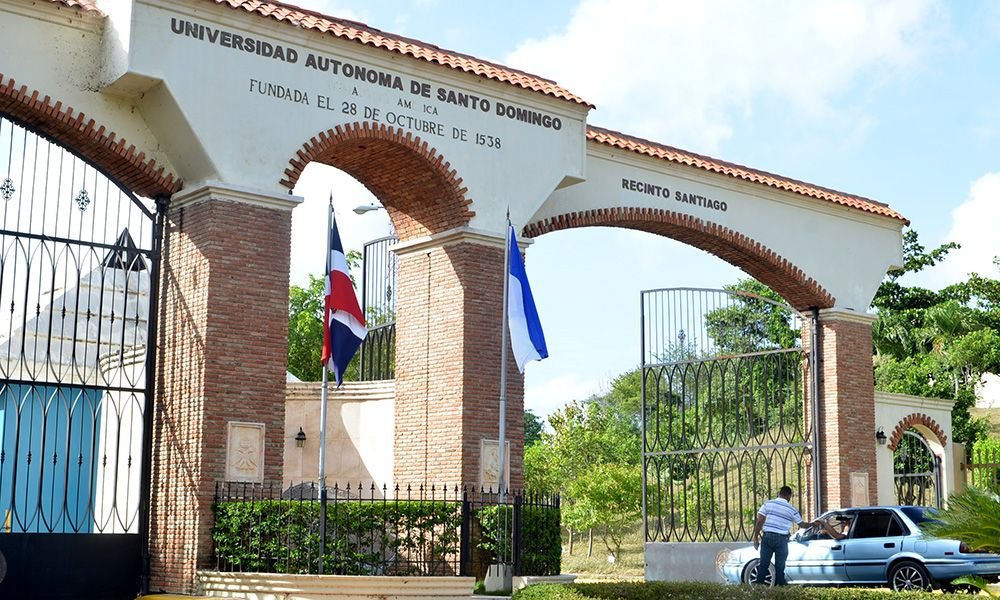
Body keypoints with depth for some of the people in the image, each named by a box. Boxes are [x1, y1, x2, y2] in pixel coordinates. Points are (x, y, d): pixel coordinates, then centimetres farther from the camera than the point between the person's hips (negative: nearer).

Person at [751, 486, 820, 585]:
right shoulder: (791, 509, 1)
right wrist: (813, 523, 33)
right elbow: (802, 524, 14)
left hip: (767, 537, 1)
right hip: (781, 539, -1)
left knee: (763, 565, 7)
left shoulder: (768, 504, 2)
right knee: (780, 567, 7)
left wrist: (756, 537, 2)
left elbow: (759, 522, -4)